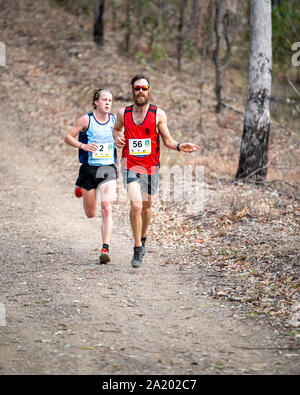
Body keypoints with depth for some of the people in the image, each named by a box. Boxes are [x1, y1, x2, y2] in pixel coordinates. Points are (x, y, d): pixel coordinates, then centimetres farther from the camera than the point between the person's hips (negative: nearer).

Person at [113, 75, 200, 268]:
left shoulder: (158, 114, -4)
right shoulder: (123, 113, 0)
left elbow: (167, 139, 1)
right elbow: (117, 128, 22)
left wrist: (179, 146, -19)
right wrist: (117, 138, 0)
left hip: (150, 168, 1)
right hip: (130, 166, -1)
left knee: (146, 207, 16)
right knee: (136, 205, -19)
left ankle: (143, 237, 45)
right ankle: (138, 248, -7)